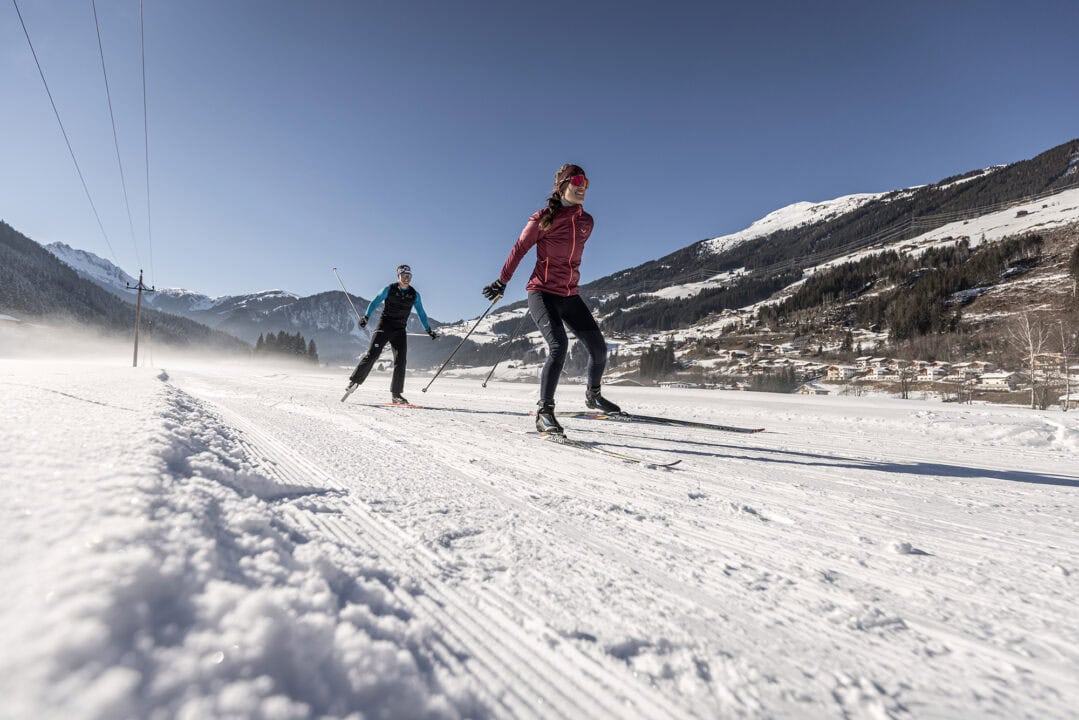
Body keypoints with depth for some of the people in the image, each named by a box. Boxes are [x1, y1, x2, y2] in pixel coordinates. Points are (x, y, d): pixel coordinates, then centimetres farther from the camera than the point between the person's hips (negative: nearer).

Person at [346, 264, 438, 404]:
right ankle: (354, 381, -1)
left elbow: (421, 313, 16)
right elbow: (375, 302, 2)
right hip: (384, 326, -3)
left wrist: (429, 330, 13)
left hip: (400, 330, 3)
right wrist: (366, 316, -12)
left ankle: (396, 393, -1)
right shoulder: (389, 289, -1)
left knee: (400, 360, -6)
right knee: (372, 354, -13)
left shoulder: (414, 295, 7)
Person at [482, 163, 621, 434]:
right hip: (542, 292, -6)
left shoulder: (586, 222, 8)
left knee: (598, 347, 1)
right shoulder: (543, 218, -7)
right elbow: (519, 249, 1)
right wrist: (502, 282, 6)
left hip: (570, 295, 6)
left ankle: (593, 395, 29)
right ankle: (544, 413, -17)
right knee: (559, 345, -26)